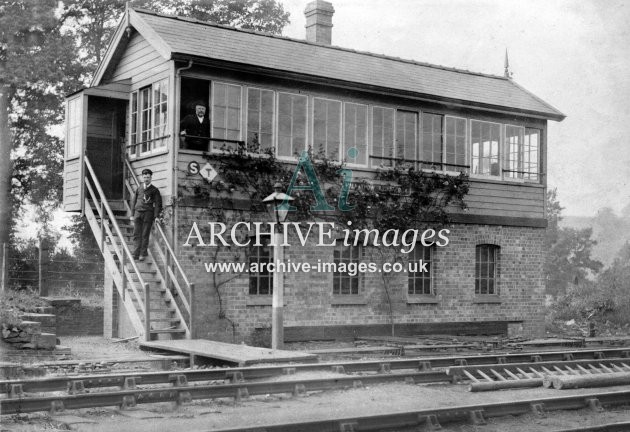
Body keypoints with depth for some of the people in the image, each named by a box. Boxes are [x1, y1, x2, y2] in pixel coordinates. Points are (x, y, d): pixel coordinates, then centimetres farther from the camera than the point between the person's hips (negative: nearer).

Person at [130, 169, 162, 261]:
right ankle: (136, 253, -6)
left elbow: (158, 204, 3)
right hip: (138, 212, 3)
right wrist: (132, 214, 12)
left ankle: (143, 254, -3)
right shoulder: (139, 189, 17)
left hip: (148, 213, -3)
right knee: (137, 234, -4)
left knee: (145, 235, -5)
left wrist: (156, 216, -8)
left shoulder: (154, 190, 8)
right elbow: (133, 201, 19)